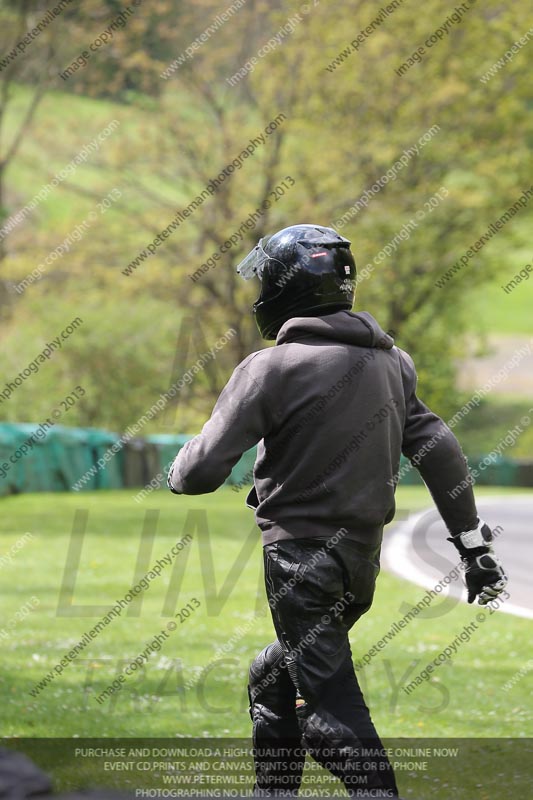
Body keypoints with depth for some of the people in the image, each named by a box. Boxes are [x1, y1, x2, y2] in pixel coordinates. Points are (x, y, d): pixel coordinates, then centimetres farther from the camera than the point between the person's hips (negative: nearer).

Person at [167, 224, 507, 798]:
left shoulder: (272, 368, -14)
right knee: (274, 680, 24)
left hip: (302, 556, -7)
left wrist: (180, 469, 9)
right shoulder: (389, 361, 5)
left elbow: (201, 473, -14)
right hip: (364, 556, 7)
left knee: (330, 707, -6)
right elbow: (439, 452, 4)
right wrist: (473, 543, 10)